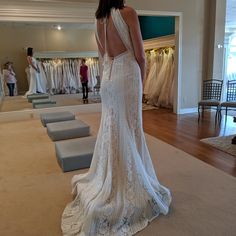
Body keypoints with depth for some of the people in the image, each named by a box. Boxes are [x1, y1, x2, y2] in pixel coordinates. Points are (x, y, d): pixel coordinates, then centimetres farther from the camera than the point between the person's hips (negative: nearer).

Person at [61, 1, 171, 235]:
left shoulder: (99, 21, 13)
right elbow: (140, 55, -8)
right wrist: (141, 79, 6)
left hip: (107, 78, 6)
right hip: (127, 75, -6)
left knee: (111, 129, 12)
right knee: (129, 130, 1)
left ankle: (109, 184, 23)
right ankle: (130, 187, 12)